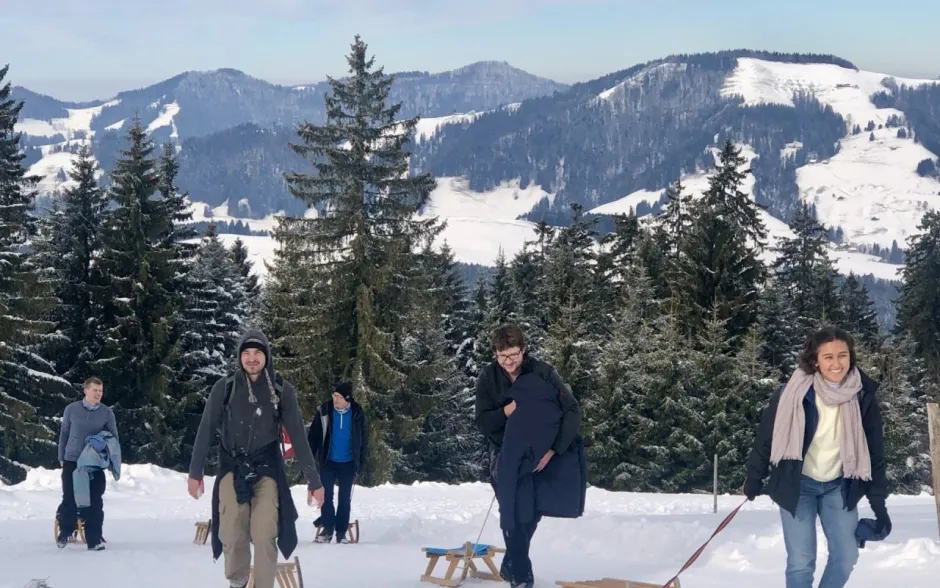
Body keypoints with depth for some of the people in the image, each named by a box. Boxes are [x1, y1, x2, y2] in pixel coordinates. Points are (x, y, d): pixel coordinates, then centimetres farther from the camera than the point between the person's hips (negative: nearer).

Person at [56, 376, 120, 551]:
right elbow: (64, 433, 8)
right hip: (72, 461, 0)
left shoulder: (107, 413, 0)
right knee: (69, 498, 2)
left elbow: (114, 437, 8)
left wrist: (112, 459, -4)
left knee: (94, 501, -1)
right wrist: (61, 457, 9)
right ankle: (65, 532, 19)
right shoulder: (72, 409, -1)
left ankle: (94, 539, 2)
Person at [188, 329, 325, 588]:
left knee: (264, 536, -15)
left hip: (267, 470, 0)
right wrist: (195, 472, 2)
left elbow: (298, 436, -2)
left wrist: (314, 479, -3)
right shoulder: (224, 387, -3)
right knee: (232, 537, -7)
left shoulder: (281, 390, -3)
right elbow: (206, 431, 3)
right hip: (232, 470, 1)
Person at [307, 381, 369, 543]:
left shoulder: (357, 414, -8)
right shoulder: (324, 411, -10)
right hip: (328, 461, 0)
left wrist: (360, 464, -2)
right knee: (326, 496, 0)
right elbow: (313, 436, -4)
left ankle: (341, 531, 12)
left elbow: (364, 441, 0)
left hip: (348, 463, 0)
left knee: (345, 498, 6)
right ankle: (327, 529, 9)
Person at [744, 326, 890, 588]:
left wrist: (879, 505, -3)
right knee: (801, 562, -8)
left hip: (839, 486, 3)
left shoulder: (863, 398, -12)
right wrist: (754, 478, 1)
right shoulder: (794, 394, -20)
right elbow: (766, 435, -6)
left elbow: (875, 453, -4)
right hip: (797, 484, -3)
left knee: (846, 556, 0)